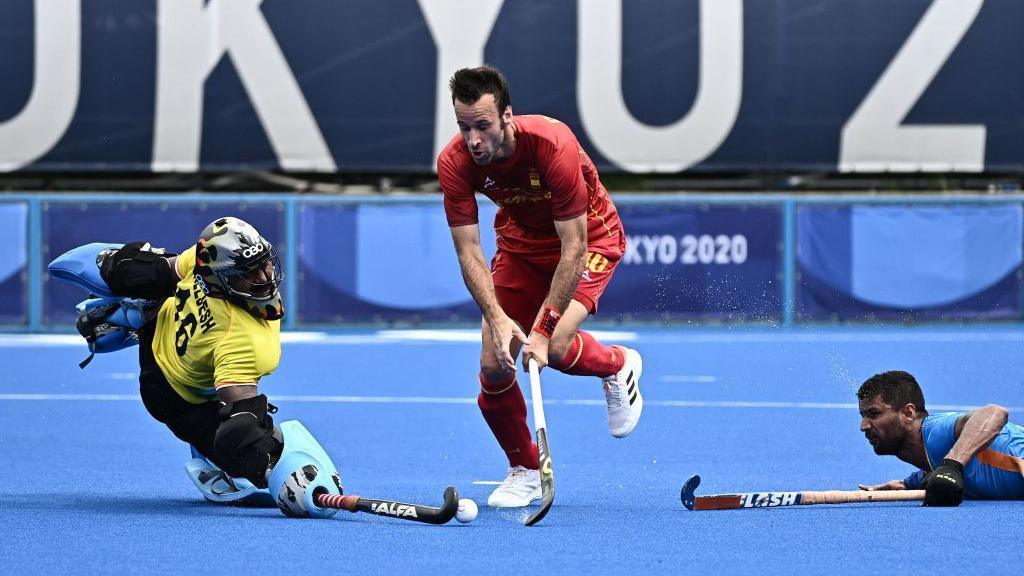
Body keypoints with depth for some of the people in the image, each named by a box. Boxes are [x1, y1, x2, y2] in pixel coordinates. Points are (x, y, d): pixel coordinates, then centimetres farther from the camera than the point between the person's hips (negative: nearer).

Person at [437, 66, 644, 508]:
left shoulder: (554, 147, -35)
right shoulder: (455, 163, -23)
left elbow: (574, 248, -32)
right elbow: (468, 251, -20)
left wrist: (544, 328, -34)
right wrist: (496, 318, -34)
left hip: (590, 235, -4)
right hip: (521, 241, 4)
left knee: (555, 349, -26)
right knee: (494, 364, -9)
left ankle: (619, 365, 10)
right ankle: (524, 471, 15)